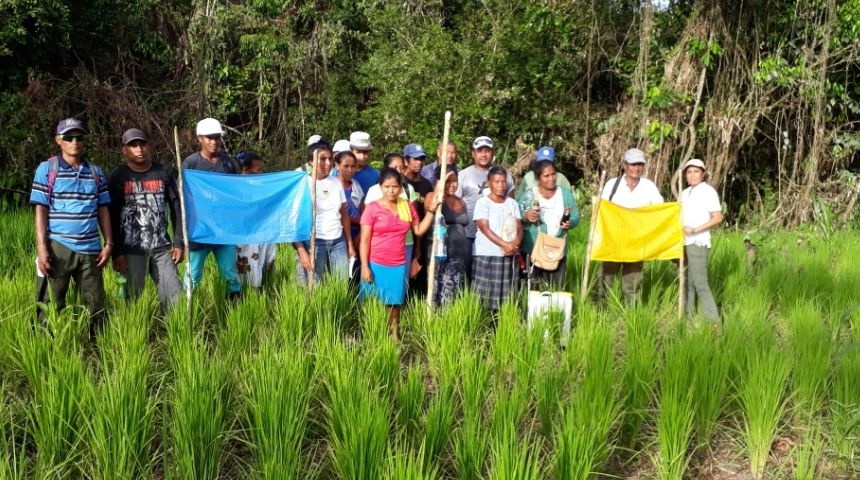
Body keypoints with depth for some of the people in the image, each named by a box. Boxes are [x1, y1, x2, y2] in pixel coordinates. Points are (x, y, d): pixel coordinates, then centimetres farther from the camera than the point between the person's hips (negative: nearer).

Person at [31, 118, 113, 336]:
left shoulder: (96, 172, 10)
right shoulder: (46, 169, 1)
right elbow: (41, 210, -2)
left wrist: (108, 244, 4)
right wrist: (42, 248, -9)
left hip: (90, 249, 3)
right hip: (57, 248, -3)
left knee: (95, 305, 9)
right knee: (51, 306, 3)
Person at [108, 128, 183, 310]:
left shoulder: (162, 173, 9)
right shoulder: (118, 177, 1)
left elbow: (176, 207, 10)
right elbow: (112, 216, -1)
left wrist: (179, 242, 3)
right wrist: (116, 252, -7)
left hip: (162, 247, 2)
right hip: (132, 250, -2)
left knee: (175, 296, -1)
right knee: (134, 299, 0)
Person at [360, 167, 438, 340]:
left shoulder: (407, 206, 5)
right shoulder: (372, 208, -7)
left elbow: (419, 230, 13)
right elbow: (364, 240, -7)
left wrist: (431, 211, 3)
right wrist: (364, 266, -12)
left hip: (399, 265, 3)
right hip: (376, 264, -3)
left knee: (394, 303, 12)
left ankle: (394, 335, 23)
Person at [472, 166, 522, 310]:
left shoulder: (512, 203, 12)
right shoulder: (482, 202, -2)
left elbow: (519, 227, 6)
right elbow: (485, 228, -11)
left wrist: (515, 243, -16)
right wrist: (504, 245, -21)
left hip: (509, 256, 4)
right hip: (486, 255, -4)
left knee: (506, 295, 3)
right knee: (485, 293, -5)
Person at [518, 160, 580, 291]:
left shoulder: (566, 194, 9)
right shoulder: (527, 195, 1)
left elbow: (576, 217, 8)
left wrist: (570, 223, -14)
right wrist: (525, 216, -21)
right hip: (532, 251, -2)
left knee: (558, 290, 3)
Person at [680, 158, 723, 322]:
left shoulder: (708, 191, -7)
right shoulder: (685, 193, 14)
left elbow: (718, 218, -13)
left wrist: (695, 230, -18)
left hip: (698, 242, -7)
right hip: (684, 242, 7)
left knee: (699, 282, -11)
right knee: (687, 281, 11)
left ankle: (713, 320, -9)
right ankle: (688, 315, 19)